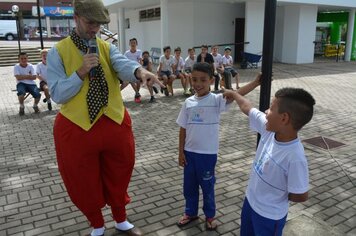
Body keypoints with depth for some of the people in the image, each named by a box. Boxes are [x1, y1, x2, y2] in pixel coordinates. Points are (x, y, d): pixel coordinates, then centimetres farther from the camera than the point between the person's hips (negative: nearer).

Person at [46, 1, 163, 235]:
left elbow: (123, 64, -19)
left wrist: (139, 70, -41)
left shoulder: (107, 47, 4)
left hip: (114, 122, 3)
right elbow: (57, 94, -11)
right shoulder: (58, 52, -5)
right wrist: (81, 71, -23)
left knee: (118, 175, 18)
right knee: (84, 181, 13)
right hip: (77, 127, -2)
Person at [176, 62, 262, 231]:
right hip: (189, 151, 4)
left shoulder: (216, 100, -11)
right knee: (189, 185, 18)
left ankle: (210, 215, 36)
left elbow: (236, 94, -28)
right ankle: (191, 212, 41)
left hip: (207, 153, -3)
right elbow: (183, 128, 3)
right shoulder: (188, 102, -1)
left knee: (207, 185, 13)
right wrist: (181, 152, 4)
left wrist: (256, 82, -41)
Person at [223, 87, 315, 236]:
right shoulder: (270, 128, -17)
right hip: (250, 201, 6)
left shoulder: (295, 157, -35)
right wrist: (233, 94, 15)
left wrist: (277, 196, -7)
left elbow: (301, 196, -24)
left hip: (270, 216, -6)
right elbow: (247, 108, 0)